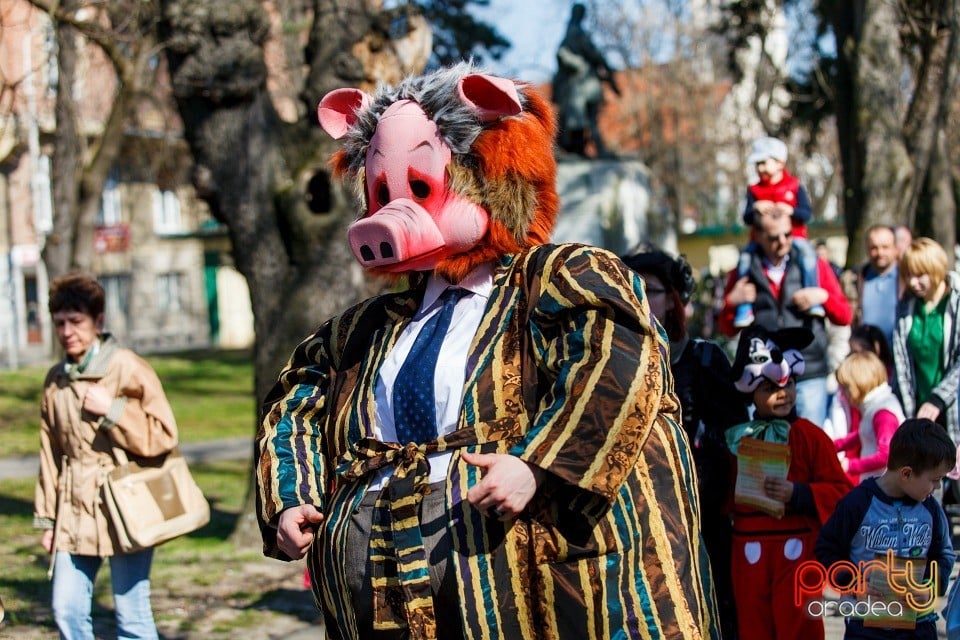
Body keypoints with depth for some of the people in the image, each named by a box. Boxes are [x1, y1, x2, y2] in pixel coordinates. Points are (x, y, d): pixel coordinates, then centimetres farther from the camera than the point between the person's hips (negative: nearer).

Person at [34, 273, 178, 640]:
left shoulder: (128, 369, -6)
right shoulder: (55, 380, 11)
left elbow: (163, 435, -9)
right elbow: (50, 454, 16)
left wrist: (111, 410, -16)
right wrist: (46, 518, 16)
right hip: (74, 513, 5)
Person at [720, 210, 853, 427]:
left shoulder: (814, 265, 9)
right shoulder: (744, 271, 8)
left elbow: (845, 317, 10)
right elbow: (728, 329, 13)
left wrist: (823, 297, -8)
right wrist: (732, 301, -6)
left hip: (810, 375, 0)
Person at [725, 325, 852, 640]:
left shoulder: (810, 436, -3)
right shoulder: (738, 438, 9)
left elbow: (840, 490, -7)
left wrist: (797, 493, -18)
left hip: (797, 546, -4)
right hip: (749, 551, 4)